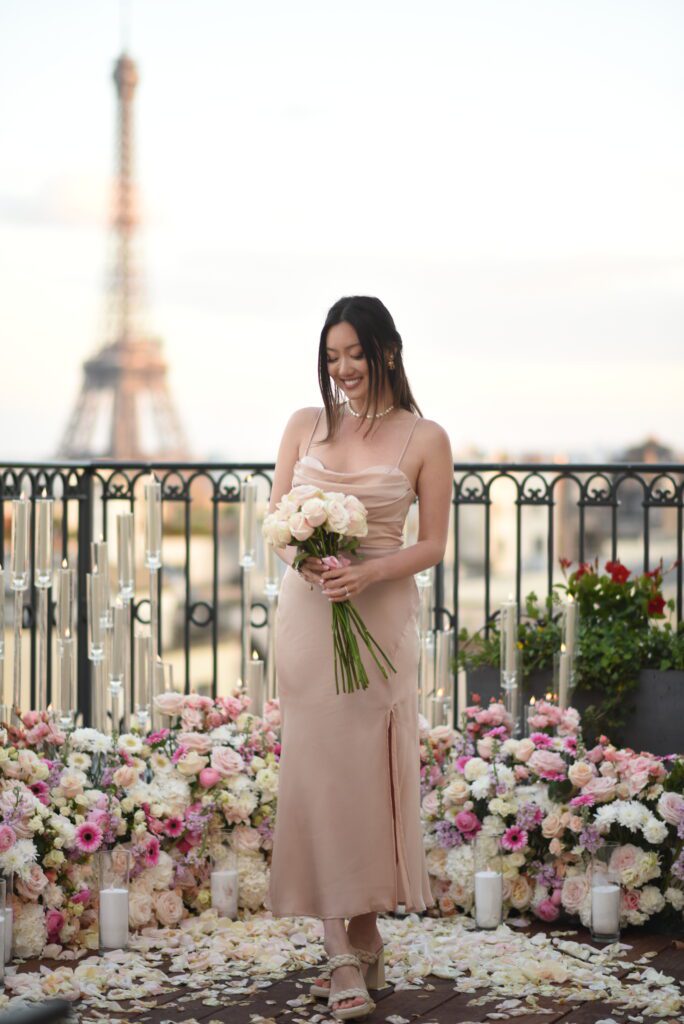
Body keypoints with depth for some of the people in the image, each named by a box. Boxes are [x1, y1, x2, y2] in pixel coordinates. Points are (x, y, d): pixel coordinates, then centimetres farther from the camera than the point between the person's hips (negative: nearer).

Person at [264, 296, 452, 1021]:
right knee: (315, 769, -3)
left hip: (379, 616, -2)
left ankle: (365, 936, 13)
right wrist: (305, 559, -11)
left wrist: (366, 572, -17)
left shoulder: (424, 439, 1)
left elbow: (432, 546, 0)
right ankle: (344, 955, 0)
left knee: (368, 771, -1)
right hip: (305, 613, 2)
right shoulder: (304, 425, 9)